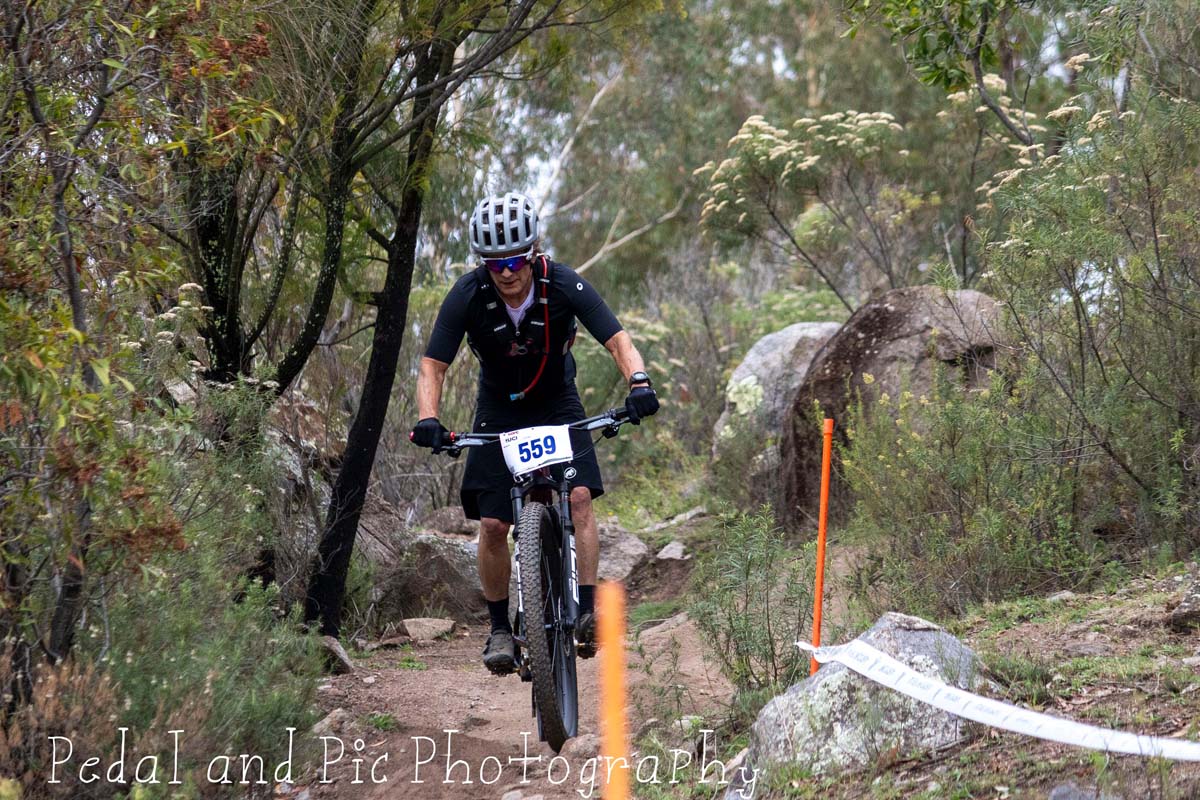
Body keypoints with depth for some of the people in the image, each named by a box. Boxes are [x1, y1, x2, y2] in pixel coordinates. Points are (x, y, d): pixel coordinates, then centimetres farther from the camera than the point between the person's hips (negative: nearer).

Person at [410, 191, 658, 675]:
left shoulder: (563, 285, -23)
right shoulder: (468, 295, -22)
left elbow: (617, 339, -25)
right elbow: (433, 365, -19)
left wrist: (639, 381, -45)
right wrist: (427, 419, -37)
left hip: (558, 406, -1)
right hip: (499, 413, 1)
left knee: (579, 497, -23)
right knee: (492, 525, -8)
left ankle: (589, 611, -20)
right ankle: (500, 629, 6)